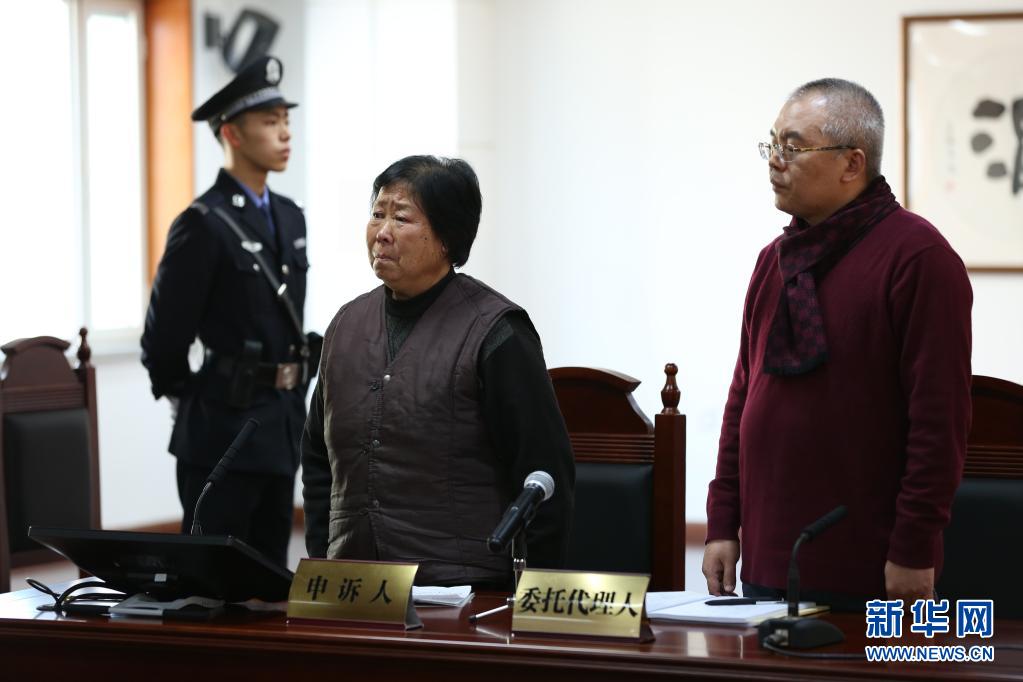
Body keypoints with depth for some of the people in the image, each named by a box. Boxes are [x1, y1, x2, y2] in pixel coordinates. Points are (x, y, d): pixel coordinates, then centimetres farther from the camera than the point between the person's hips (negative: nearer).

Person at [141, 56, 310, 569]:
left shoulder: (289, 217, 11)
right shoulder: (203, 225, -14)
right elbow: (163, 339, -10)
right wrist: (195, 404, 3)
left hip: (283, 428, 8)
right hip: (225, 430, -8)